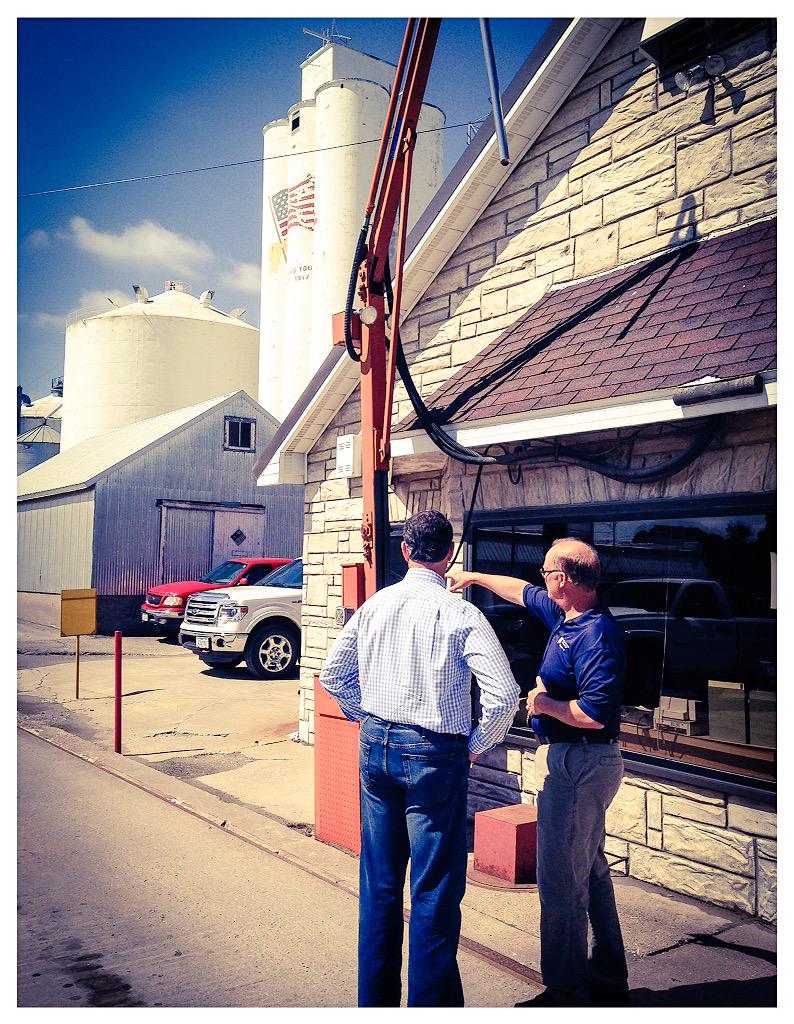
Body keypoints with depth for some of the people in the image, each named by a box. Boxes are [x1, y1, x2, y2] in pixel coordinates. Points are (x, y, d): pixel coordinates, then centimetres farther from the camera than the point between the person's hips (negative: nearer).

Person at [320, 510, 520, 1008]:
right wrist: (477, 744, -3)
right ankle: (430, 1001, 16)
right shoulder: (460, 613, -13)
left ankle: (375, 996, 31)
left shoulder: (374, 605, 2)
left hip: (376, 747, 5)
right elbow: (505, 693, -17)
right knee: (435, 891, 6)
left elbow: (334, 674, 12)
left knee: (378, 882, 17)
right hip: (433, 757, -5)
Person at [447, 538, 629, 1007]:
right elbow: (523, 592, 25)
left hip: (578, 767, -11)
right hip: (577, 762, 11)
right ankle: (608, 982, 34)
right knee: (590, 871, 20)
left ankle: (566, 994, 12)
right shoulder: (565, 616, 7)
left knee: (561, 882, -1)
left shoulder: (597, 634, -22)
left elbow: (597, 714, -29)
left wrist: (545, 703, -15)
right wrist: (474, 577, 34)